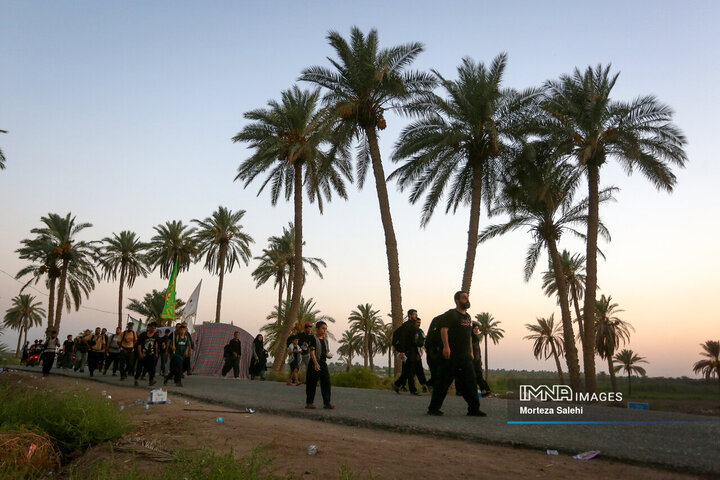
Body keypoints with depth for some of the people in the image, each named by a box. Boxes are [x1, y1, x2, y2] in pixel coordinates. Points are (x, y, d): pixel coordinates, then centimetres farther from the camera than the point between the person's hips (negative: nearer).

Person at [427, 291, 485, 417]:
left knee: (470, 382, 4)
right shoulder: (451, 314, -7)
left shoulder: (467, 316, 18)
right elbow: (444, 330, -17)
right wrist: (446, 346, -26)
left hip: (465, 357, 8)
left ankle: (474, 409, 11)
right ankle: (433, 408, 7)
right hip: (451, 355, -7)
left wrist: (471, 351, 22)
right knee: (443, 382, -2)